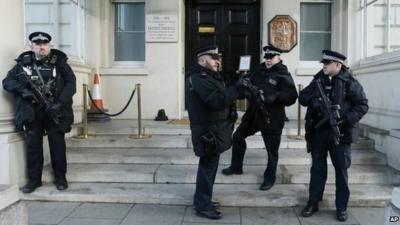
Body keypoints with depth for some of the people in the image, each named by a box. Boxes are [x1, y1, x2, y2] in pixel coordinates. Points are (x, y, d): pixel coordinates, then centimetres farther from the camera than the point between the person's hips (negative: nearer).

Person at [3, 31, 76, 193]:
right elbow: (7, 81, 8)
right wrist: (22, 89, -13)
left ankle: (60, 177, 17)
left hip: (54, 110, -2)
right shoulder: (23, 62, 8)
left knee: (57, 144, 4)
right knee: (33, 145, 6)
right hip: (31, 111, 2)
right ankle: (34, 179, 18)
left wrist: (60, 103, -18)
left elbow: (71, 84, -6)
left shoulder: (59, 61, 1)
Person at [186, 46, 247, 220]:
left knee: (209, 166, 19)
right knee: (208, 167, -3)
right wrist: (236, 88, -24)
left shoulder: (207, 76, 18)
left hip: (213, 129, 11)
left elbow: (220, 96, 13)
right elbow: (218, 100, -28)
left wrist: (237, 87, 1)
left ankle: (202, 201, 32)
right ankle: (203, 207, 8)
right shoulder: (200, 78, -18)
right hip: (208, 131, -11)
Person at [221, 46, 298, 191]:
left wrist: (275, 97, -35)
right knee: (238, 136, 14)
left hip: (272, 118, -6)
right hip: (253, 113, 7)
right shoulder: (259, 71, 8)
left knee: (271, 149, 5)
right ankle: (236, 167, 32)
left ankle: (270, 178, 24)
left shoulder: (284, 75, -10)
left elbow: (292, 96, -21)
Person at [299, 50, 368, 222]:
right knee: (318, 169, 12)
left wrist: (346, 119, -19)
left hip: (339, 134, -3)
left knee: (341, 170, 8)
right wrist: (312, 100, -14)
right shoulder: (318, 80, 7)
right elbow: (302, 97, 8)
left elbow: (362, 105, -6)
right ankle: (313, 203, 23)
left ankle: (341, 207, 21)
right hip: (317, 132, 4)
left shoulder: (349, 82, -6)